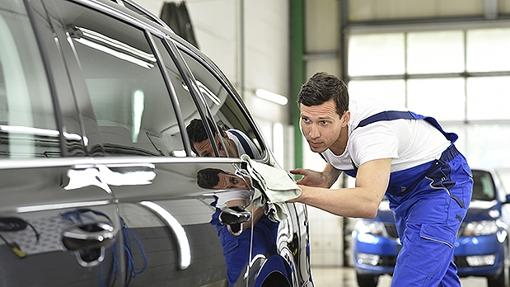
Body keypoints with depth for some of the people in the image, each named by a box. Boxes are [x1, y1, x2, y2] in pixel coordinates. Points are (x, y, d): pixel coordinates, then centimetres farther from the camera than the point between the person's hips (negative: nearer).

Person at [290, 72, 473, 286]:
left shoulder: (371, 133, -40)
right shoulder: (322, 128, -15)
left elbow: (368, 204, -55)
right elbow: (336, 160, 10)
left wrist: (302, 193, -59)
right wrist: (324, 178, -14)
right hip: (402, 192, 9)